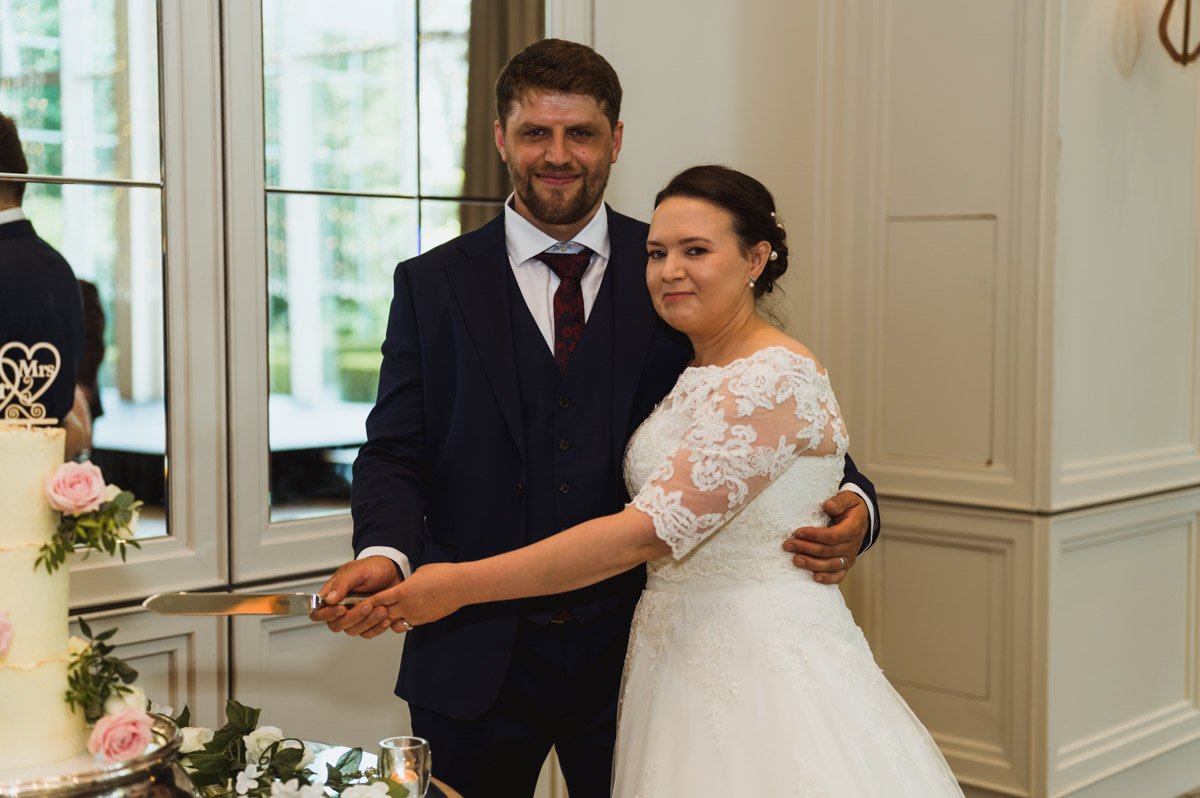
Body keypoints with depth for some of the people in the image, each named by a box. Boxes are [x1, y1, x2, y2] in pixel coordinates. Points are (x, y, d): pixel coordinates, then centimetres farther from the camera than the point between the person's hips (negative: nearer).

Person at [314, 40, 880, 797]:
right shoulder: (432, 285, 3)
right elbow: (395, 451, 0)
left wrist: (848, 506, -19)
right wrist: (385, 551, -21)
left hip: (629, 652, 0)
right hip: (475, 663, 0)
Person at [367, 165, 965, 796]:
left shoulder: (776, 377, -18)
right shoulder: (693, 377, 10)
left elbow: (651, 530, -24)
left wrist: (462, 585, -21)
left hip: (767, 666, -8)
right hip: (684, 664, 8)